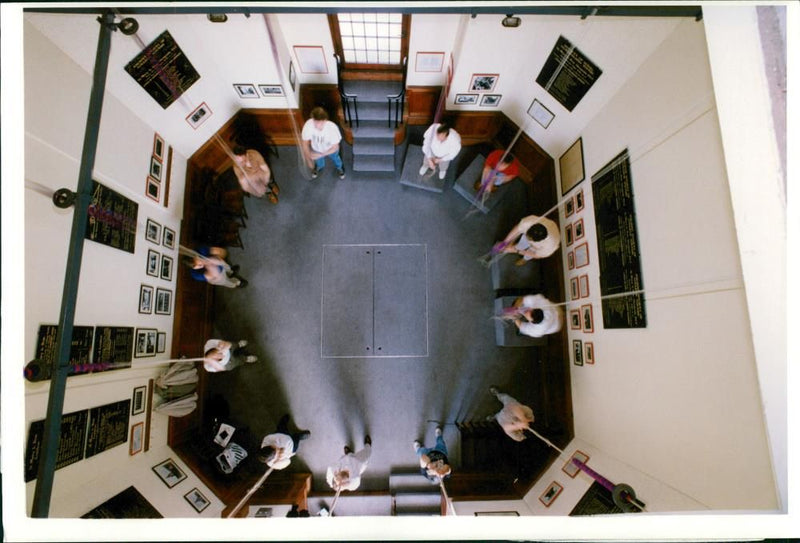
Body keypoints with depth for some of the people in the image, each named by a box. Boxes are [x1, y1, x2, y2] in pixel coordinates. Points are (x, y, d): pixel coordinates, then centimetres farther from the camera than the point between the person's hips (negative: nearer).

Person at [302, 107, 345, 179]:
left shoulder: (332, 128, -43)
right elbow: (305, 142, -22)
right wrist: (308, 155, -34)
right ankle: (319, 166, 71)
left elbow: (335, 147, -30)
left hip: (331, 149, -1)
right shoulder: (308, 125, -38)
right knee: (318, 160, 34)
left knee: (335, 158, 33)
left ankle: (339, 167, 69)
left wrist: (321, 155, -36)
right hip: (316, 149, 1)